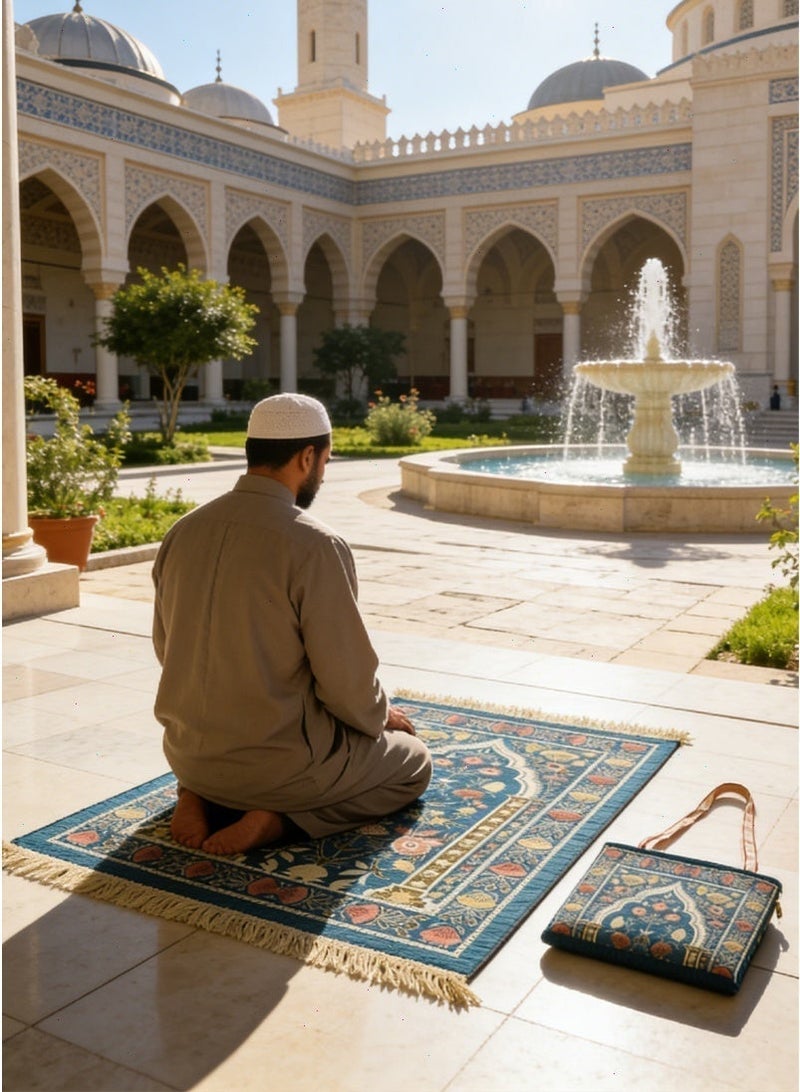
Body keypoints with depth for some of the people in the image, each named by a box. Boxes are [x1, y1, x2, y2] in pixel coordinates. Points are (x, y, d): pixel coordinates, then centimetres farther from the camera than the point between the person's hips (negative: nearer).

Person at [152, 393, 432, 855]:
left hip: (187, 753, 7)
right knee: (414, 762, 18)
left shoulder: (182, 531, -1)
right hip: (280, 760, -6)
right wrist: (381, 716, 6)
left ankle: (200, 796, 10)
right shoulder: (316, 545, -21)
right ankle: (277, 817, -4)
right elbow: (347, 680, -16)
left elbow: (165, 646, 9)